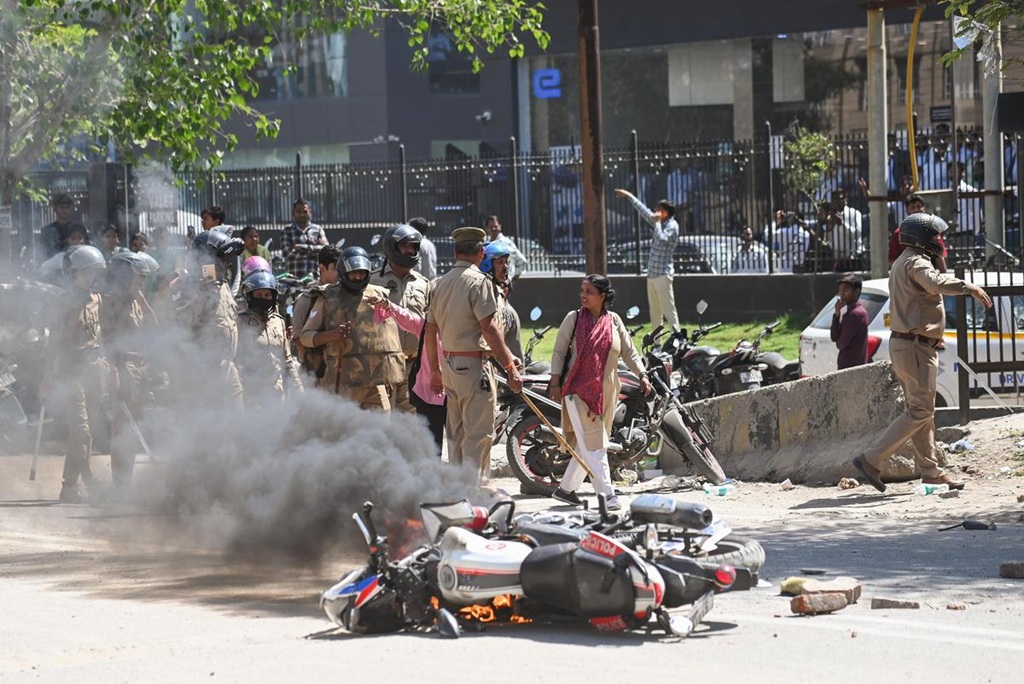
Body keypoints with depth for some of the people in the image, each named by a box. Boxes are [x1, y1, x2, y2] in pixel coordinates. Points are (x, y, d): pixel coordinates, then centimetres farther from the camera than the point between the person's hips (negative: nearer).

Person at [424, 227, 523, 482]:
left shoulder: (440, 283, 11)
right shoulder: (478, 281, -12)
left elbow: (430, 330, 15)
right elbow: (488, 328, -19)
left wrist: (434, 371, 24)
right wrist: (510, 367, -17)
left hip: (449, 364, 8)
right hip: (474, 364, -8)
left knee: (456, 433, 15)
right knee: (478, 434, -5)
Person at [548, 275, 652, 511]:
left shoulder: (614, 321, 8)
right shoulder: (573, 318, 0)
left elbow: (629, 352, 10)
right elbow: (559, 351, 1)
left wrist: (642, 375, -3)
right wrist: (555, 382, -7)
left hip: (606, 392, 4)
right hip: (578, 389, -4)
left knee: (588, 445, 8)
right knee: (592, 443, -12)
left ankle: (566, 489, 21)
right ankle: (607, 494, -16)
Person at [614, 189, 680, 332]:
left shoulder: (672, 226, -8)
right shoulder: (660, 223, 14)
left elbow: (661, 240, -25)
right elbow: (645, 212, 28)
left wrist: (657, 222, -14)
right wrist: (630, 196, 35)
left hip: (663, 275, -8)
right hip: (652, 274, 8)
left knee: (668, 310, -13)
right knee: (654, 311, 8)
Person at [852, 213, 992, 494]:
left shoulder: (902, 263, 20)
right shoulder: (915, 262, -14)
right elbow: (936, 282, -35)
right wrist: (970, 288, -39)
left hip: (902, 342, 11)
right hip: (915, 346, -11)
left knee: (920, 409, 12)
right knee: (920, 411, -10)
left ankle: (931, 473, 14)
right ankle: (872, 459, -12)